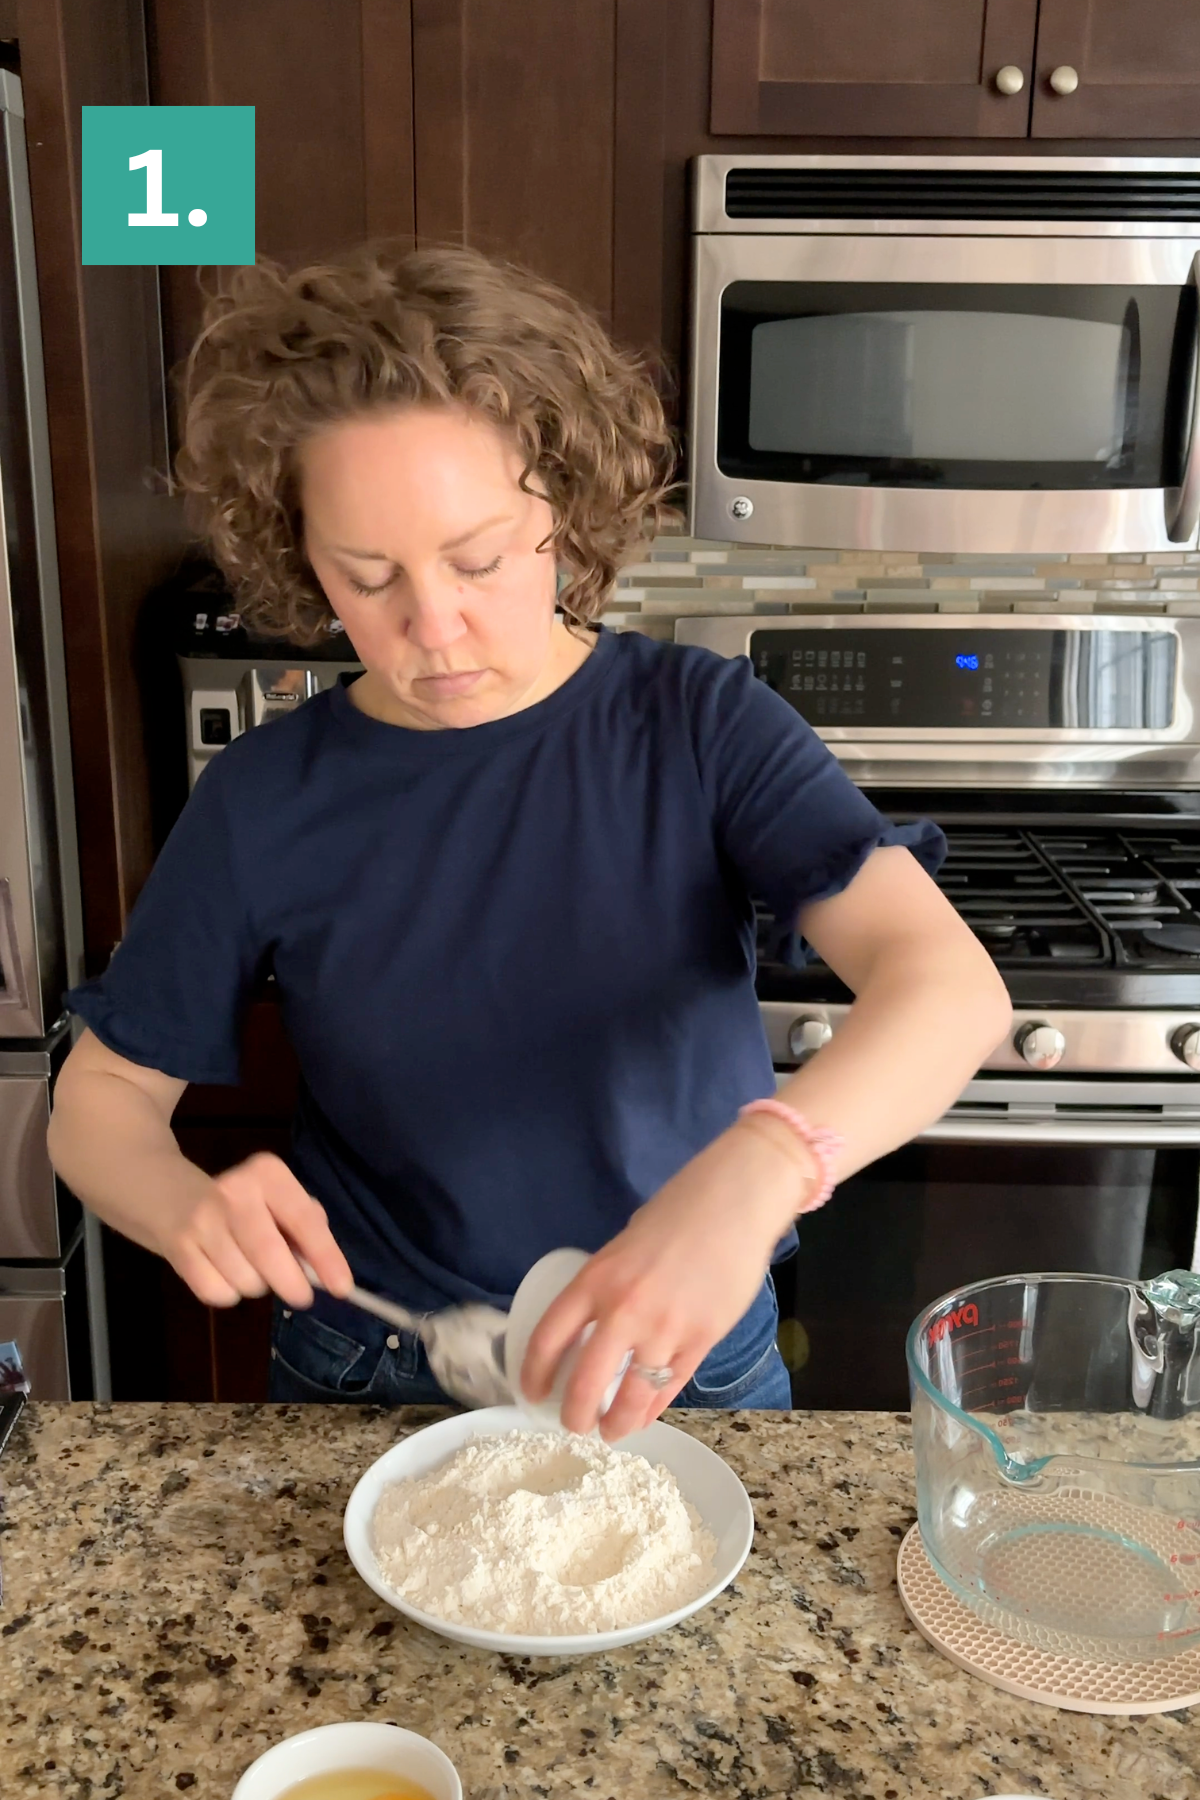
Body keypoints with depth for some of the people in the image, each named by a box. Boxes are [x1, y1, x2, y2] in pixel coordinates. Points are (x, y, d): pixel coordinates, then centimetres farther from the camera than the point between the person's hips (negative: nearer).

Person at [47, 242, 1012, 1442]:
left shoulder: (699, 723, -16)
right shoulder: (264, 801, -12)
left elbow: (952, 983, -27)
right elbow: (101, 1096, -3)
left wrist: (756, 1167, -47)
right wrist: (189, 1209, -26)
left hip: (680, 1372, 0)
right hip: (368, 1386, 1)